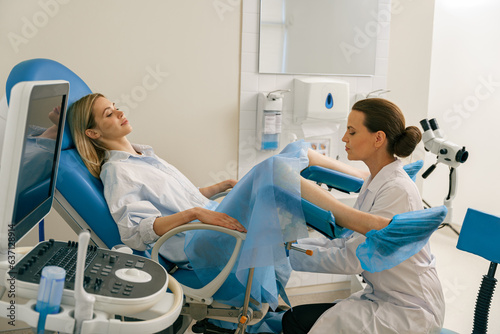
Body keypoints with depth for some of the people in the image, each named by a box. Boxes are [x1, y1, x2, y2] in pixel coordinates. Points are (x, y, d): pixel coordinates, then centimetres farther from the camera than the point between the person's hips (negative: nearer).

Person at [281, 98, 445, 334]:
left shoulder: (397, 191, -23)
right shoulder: (375, 181, 6)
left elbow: (352, 259, -22)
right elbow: (350, 241, 8)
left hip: (408, 312, -8)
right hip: (381, 297, 8)